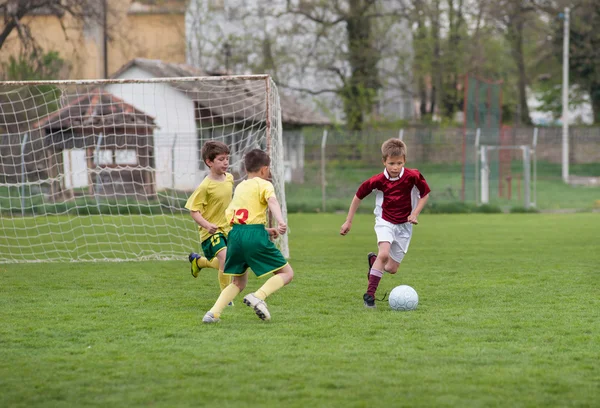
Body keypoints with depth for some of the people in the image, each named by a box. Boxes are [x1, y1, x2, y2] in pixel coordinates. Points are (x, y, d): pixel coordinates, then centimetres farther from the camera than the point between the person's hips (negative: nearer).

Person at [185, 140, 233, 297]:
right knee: (225, 258, -26)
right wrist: (207, 225, -30)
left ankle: (198, 261, 47)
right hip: (211, 231, -7)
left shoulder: (229, 178, 2)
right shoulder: (205, 186, -19)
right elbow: (193, 210, -17)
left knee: (224, 265, 17)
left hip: (227, 229, 7)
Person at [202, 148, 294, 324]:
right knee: (287, 273, 4)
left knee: (238, 282, 21)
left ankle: (213, 312, 1)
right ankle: (258, 296, -19)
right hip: (255, 235, -6)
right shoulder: (264, 185, 4)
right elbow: (272, 201, -18)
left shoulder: (240, 187, 24)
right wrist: (281, 222, -35)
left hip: (236, 233, 6)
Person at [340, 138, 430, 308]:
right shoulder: (378, 180, -15)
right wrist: (348, 221, 2)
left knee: (392, 268, 3)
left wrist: (415, 214, -11)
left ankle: (373, 260, 38)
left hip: (404, 225, 2)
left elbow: (425, 194, 2)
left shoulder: (413, 176, -15)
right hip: (385, 221, -2)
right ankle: (370, 294, -21)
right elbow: (358, 196, -1)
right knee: (384, 254, -28)